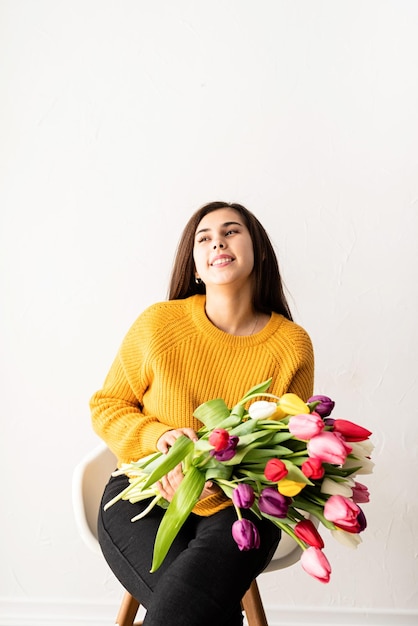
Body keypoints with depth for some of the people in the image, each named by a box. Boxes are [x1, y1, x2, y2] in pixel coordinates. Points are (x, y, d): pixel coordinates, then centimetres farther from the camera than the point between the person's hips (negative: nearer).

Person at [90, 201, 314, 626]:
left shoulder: (293, 345, -7)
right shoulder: (158, 324, -9)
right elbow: (106, 406, 4)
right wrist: (157, 436, -18)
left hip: (238, 507, 1)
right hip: (144, 497, 0)